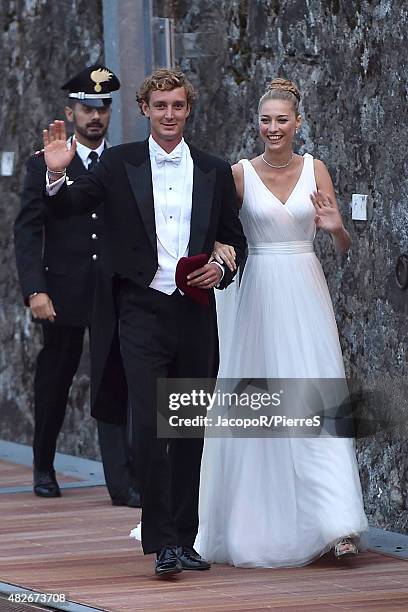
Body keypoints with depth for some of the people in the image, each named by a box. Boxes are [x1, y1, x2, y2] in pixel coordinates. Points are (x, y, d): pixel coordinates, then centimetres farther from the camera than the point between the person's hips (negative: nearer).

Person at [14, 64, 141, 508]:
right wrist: (35, 291, -15)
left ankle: (121, 482, -10)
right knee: (53, 387, 11)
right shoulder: (43, 165, 1)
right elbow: (26, 233, -4)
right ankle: (43, 468, 29)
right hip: (63, 297, -1)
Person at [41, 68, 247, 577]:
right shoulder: (120, 163, 2)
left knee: (190, 433, 9)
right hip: (141, 311, -3)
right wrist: (58, 174, -22)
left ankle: (183, 540, 18)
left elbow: (234, 238, 16)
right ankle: (162, 541, -11)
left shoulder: (214, 172, 9)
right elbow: (67, 207, -2)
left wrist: (222, 269, -4)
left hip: (194, 314, 3)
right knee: (150, 427, -14)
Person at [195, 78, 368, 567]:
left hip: (306, 292, 1)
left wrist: (336, 227, -16)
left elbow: (344, 248, 4)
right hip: (260, 292, -1)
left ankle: (336, 523, -10)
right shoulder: (241, 174, 2)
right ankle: (258, 522, 13)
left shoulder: (315, 170, 5)